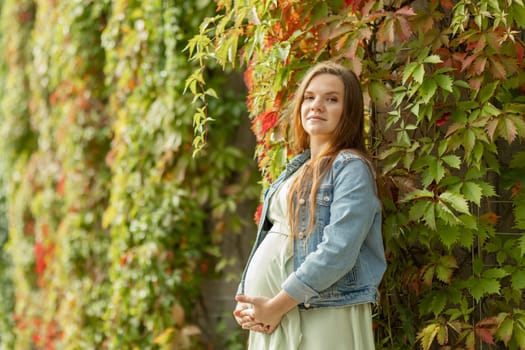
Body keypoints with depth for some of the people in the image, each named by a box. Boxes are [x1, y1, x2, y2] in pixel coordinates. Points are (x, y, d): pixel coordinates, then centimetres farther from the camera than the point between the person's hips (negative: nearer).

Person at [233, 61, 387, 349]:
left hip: (320, 317, -7)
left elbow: (338, 252, -19)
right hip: (269, 317, 7)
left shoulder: (351, 168, -8)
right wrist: (244, 301, 3)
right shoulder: (295, 169, 15)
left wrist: (276, 306, -17)